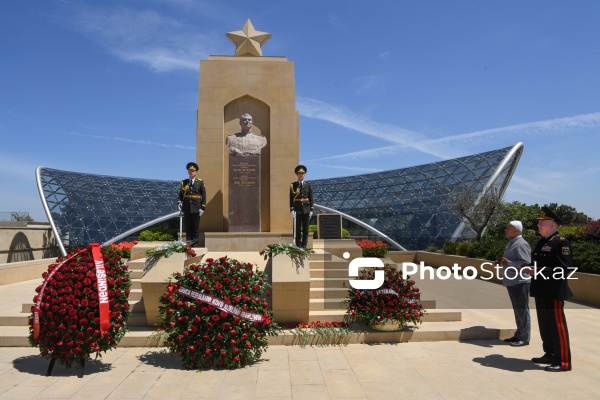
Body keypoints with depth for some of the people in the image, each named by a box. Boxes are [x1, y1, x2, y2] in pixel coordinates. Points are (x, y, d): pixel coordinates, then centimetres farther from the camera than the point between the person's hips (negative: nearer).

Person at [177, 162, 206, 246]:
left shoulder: (200, 182, 3)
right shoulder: (183, 182, 10)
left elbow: (203, 196, 1)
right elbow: (180, 194, 9)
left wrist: (202, 208, -6)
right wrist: (179, 202, -10)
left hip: (196, 208, -2)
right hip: (186, 208, 2)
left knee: (196, 226, 3)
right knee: (187, 226, 5)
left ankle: (195, 242, 10)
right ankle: (188, 242, 11)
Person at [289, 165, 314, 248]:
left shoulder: (308, 185, 6)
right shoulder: (293, 185, 3)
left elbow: (311, 198, 6)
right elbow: (291, 199, 0)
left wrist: (311, 210, 0)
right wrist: (292, 210, -8)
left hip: (306, 209, 2)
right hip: (297, 209, -2)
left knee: (305, 229, 4)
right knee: (297, 229, 0)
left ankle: (304, 246, 11)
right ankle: (298, 246, 5)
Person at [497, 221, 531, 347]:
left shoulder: (520, 244, -15)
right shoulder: (511, 243, 16)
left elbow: (526, 263, -21)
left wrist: (509, 263, -24)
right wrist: (503, 261, 10)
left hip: (520, 282, -10)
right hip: (512, 282, 10)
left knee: (522, 310, -1)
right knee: (517, 310, 17)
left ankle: (524, 338, 8)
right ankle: (519, 335, 26)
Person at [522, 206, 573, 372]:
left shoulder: (561, 243, -13)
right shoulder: (542, 242, 14)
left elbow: (564, 268, -20)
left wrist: (540, 271, -24)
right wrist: (532, 270, -1)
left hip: (553, 292, -9)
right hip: (541, 291, 9)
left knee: (557, 325, -1)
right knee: (545, 325, 16)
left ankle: (563, 361, 8)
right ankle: (550, 354, 29)